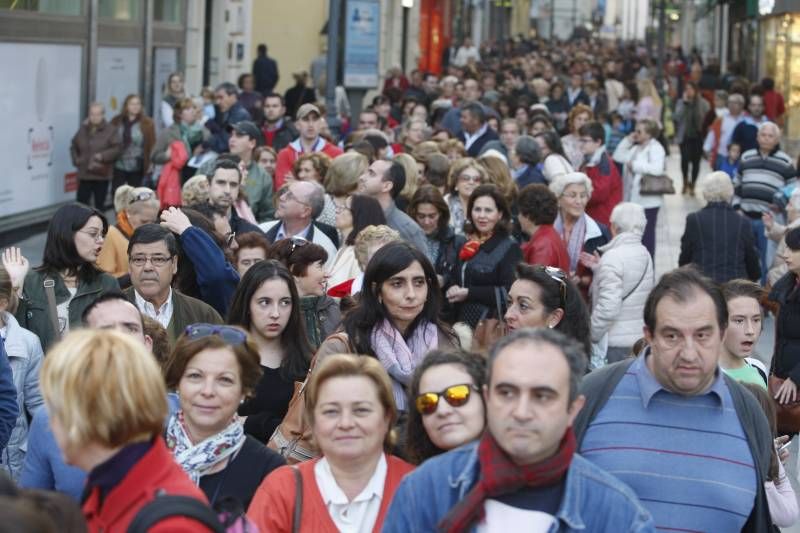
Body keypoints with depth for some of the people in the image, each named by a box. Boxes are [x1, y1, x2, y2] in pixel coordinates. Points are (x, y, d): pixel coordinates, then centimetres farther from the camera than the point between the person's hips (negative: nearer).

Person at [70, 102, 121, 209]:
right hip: (84, 175, 3)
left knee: (99, 205, 6)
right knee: (81, 203, 2)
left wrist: (103, 156, -22)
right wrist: (76, 159, 3)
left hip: (102, 175, -3)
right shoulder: (83, 129, 8)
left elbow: (117, 148, -11)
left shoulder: (110, 130, -5)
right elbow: (74, 146, 19)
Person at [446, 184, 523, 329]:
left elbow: (509, 292, -16)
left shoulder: (510, 248, -6)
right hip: (461, 321, 7)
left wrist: (469, 293, -13)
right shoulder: (467, 245, 16)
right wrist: (452, 290, 1)